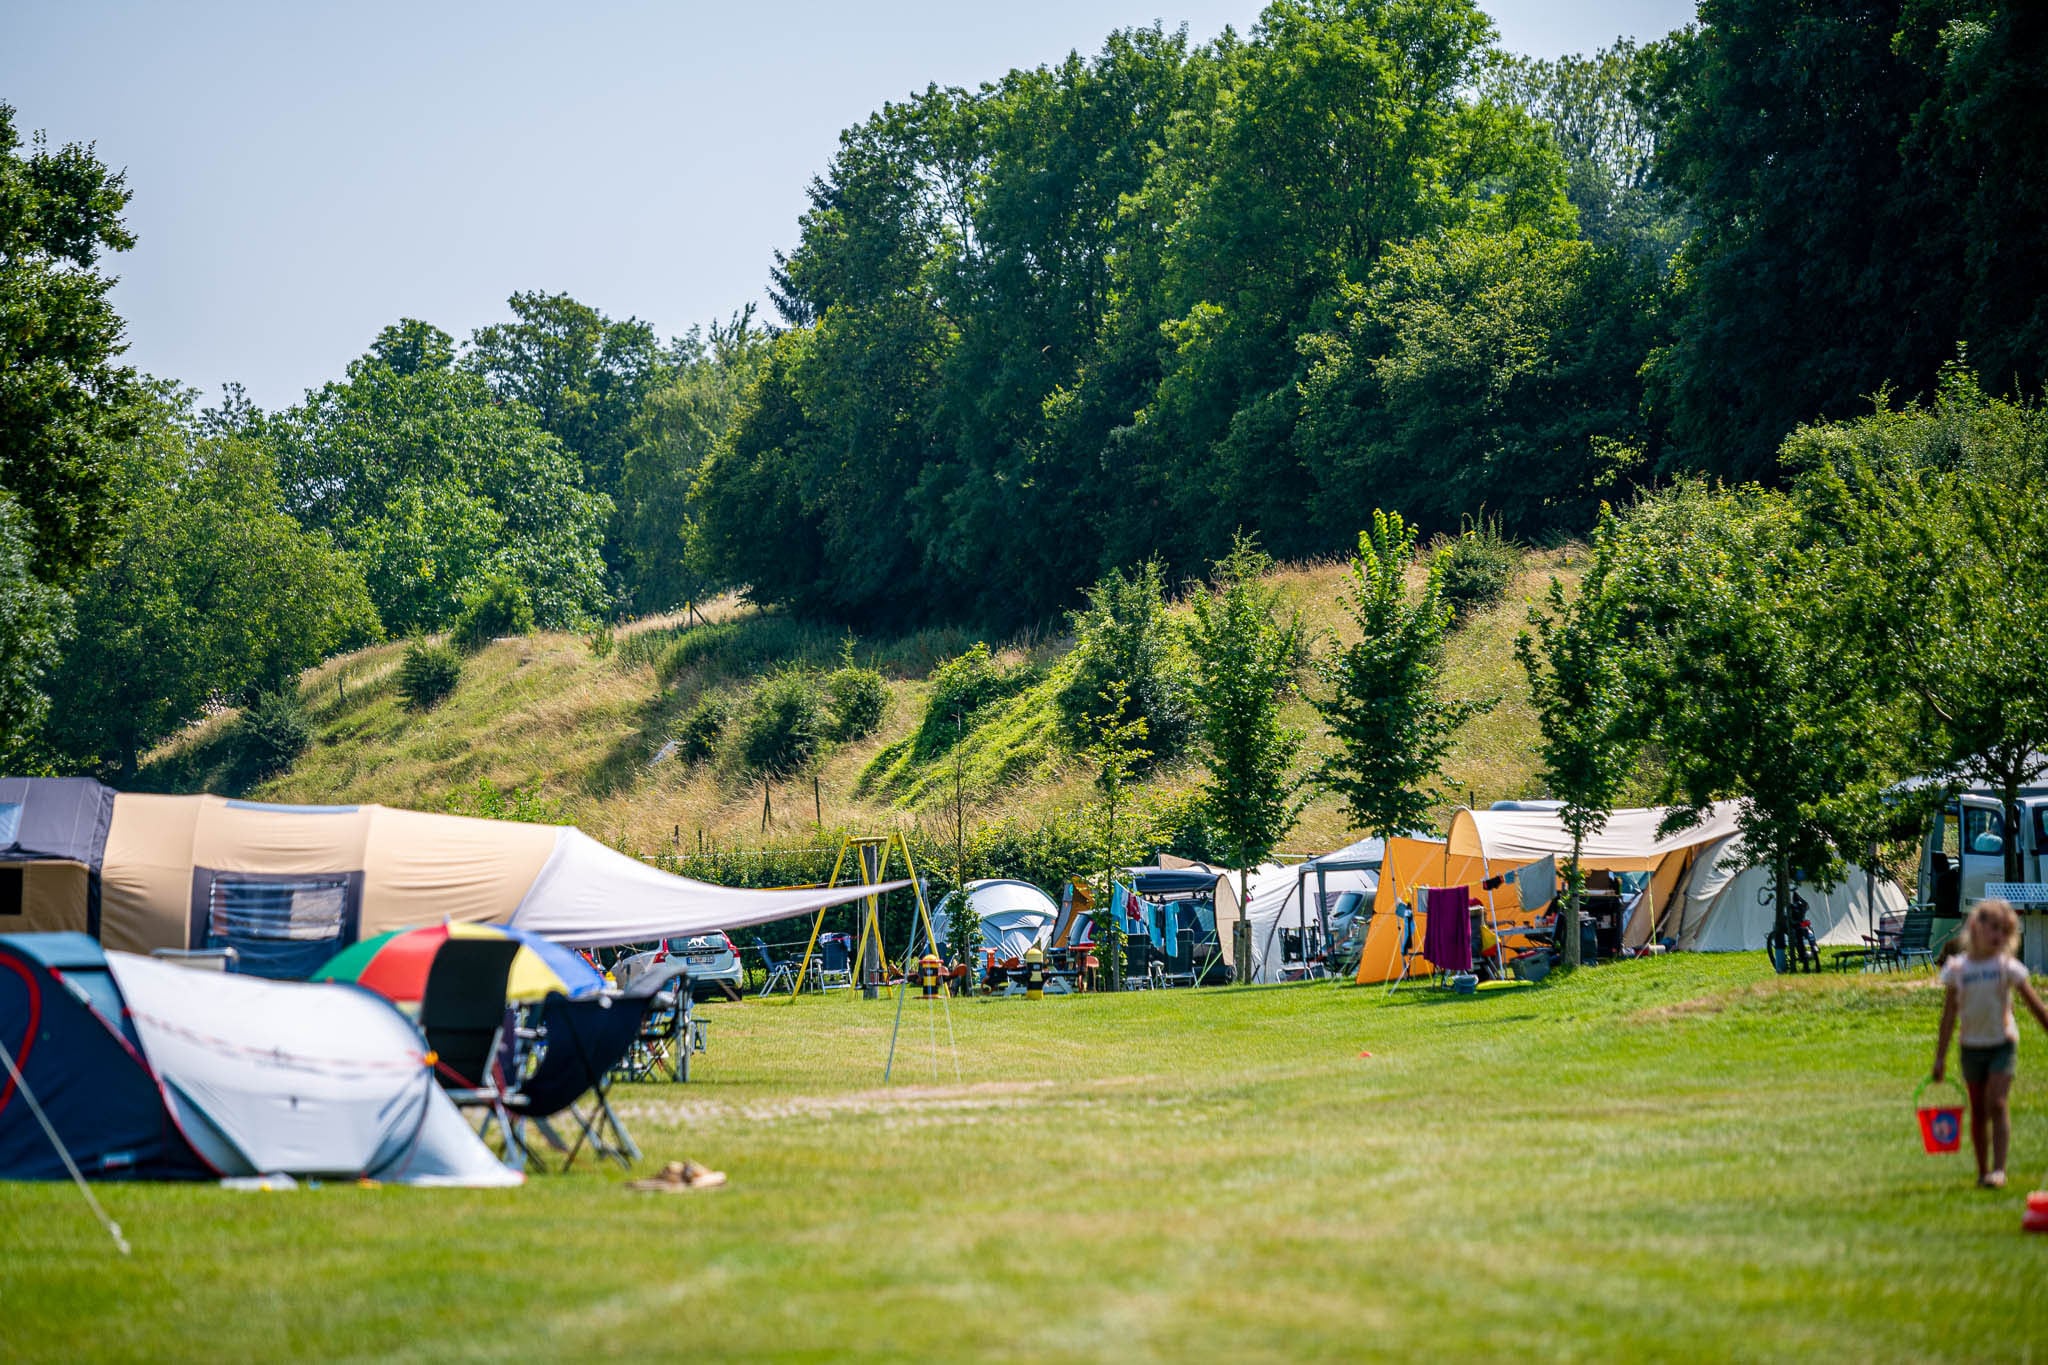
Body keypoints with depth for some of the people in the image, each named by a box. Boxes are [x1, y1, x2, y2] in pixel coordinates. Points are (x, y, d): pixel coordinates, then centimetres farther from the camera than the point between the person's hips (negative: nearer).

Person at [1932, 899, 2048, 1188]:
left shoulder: (2007, 967, -7)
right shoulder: (1957, 968, -2)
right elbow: (1949, 1015, 4)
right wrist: (1940, 1057, 5)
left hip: (2002, 1044, -2)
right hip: (1972, 1046, 2)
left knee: (1996, 1104, -16)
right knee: (1978, 1112, 8)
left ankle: (1999, 1169, -17)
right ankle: (1983, 1171, 20)